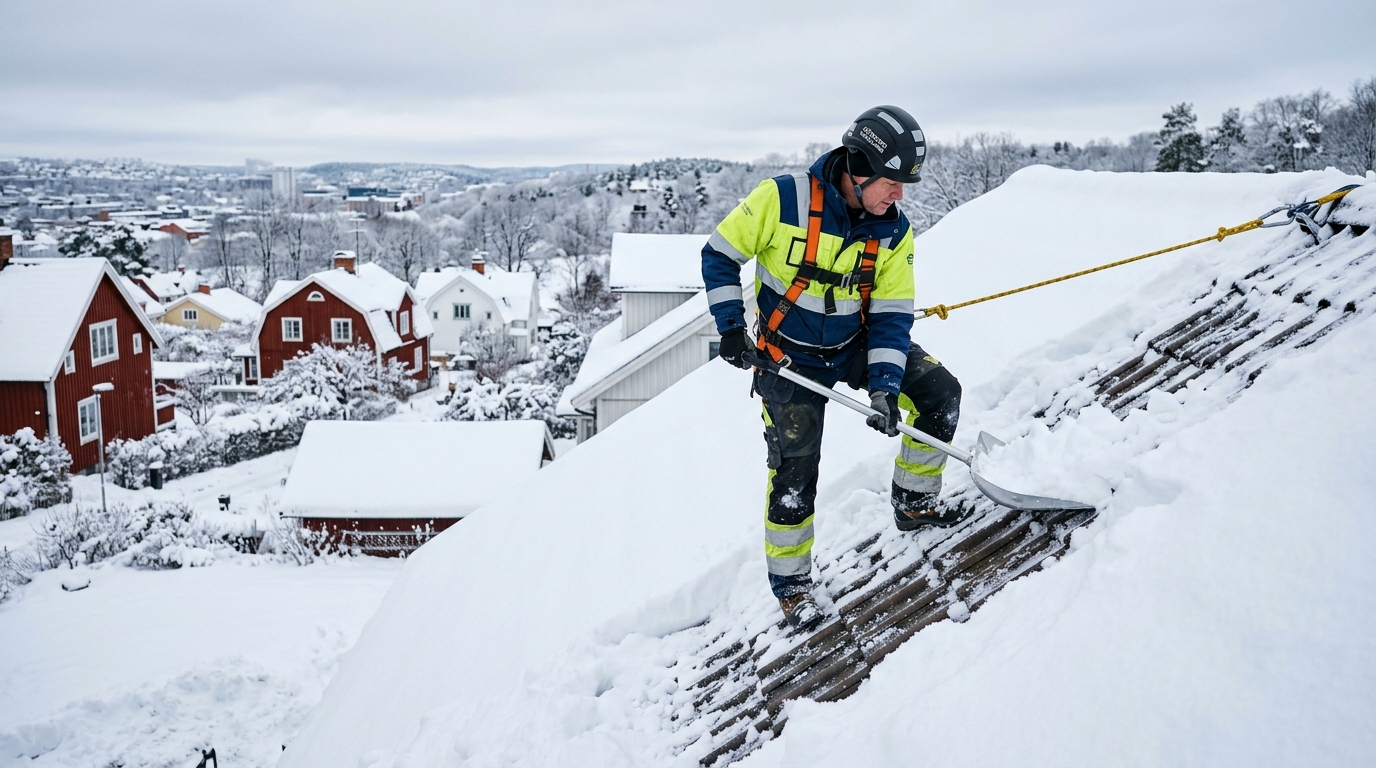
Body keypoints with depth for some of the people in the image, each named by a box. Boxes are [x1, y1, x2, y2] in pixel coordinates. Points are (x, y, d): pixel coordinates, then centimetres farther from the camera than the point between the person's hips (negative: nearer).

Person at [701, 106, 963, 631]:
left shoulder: (893, 232, -11)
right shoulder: (781, 199, -23)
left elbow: (892, 316, -10)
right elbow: (719, 257, -12)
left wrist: (884, 386, -21)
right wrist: (731, 328, -17)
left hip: (858, 345, 4)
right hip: (789, 360, -4)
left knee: (940, 391, -10)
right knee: (794, 472, -4)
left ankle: (914, 504, 9)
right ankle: (790, 584, 17)